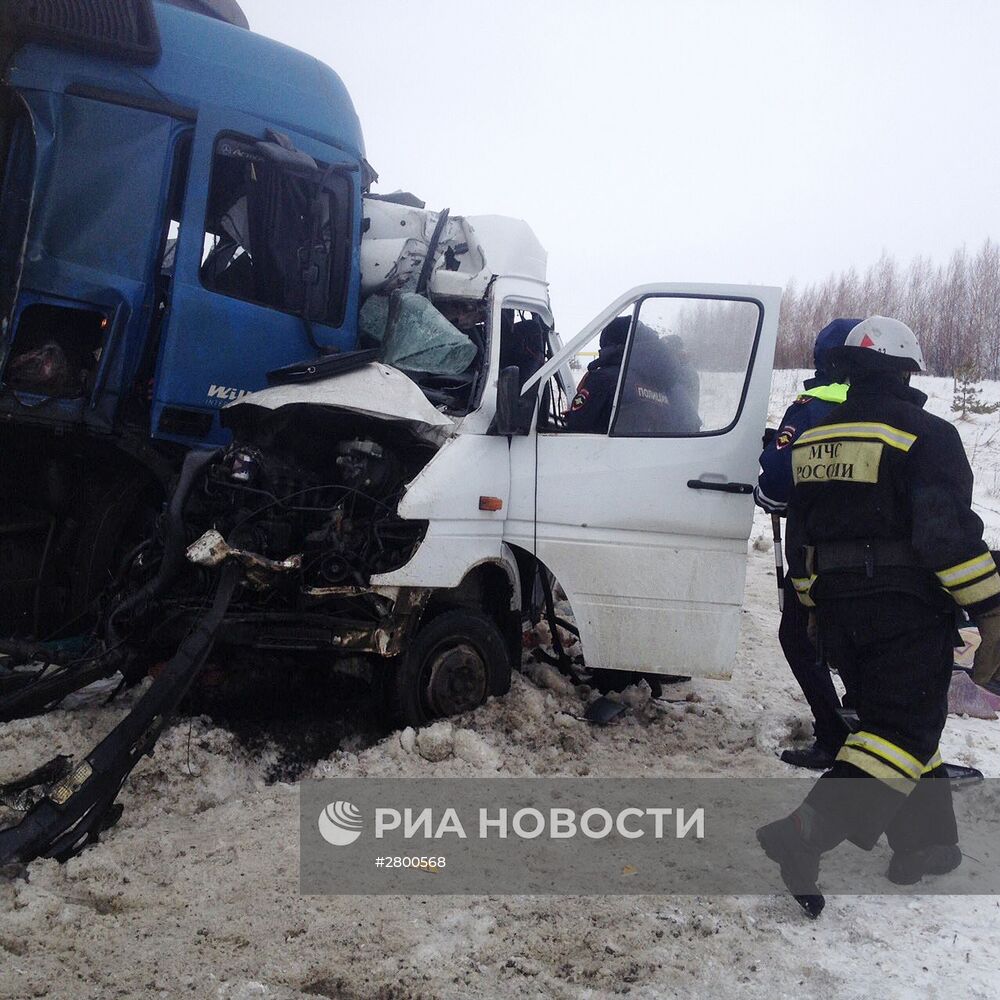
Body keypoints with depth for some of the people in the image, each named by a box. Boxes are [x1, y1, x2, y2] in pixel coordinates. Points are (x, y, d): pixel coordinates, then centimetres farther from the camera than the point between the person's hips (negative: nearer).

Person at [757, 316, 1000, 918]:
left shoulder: (815, 438, 11)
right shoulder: (922, 435, -11)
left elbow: (802, 534, 15)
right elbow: (950, 531, -17)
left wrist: (815, 605, 23)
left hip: (838, 608, 7)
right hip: (908, 612, -7)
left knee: (891, 717, 19)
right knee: (907, 730, -2)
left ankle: (925, 843, 25)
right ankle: (806, 836, -15)